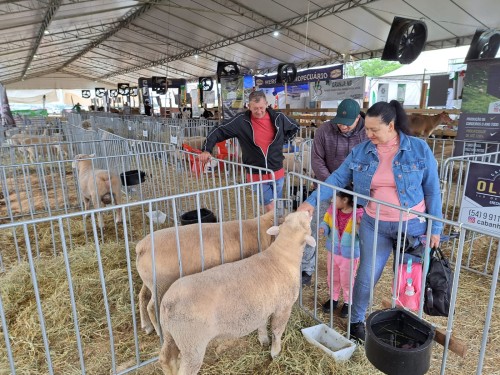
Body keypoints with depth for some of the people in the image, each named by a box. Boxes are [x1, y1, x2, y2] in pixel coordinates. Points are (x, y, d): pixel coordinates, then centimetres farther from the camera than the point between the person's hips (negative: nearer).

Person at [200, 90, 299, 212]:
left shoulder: (278, 117, -4)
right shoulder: (241, 120, -11)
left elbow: (294, 128, 15)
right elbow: (218, 131, -7)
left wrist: (282, 141, 5)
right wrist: (206, 149, -17)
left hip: (277, 172, 2)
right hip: (257, 175, -2)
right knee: (270, 208, 2)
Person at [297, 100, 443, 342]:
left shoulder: (419, 149, -9)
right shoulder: (361, 152, -5)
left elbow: (431, 190, -4)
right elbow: (338, 178, -3)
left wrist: (435, 227, -3)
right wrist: (312, 201, -13)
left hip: (412, 225, 0)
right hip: (374, 225, 1)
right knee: (366, 277, 6)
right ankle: (356, 320, 29)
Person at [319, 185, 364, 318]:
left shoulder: (358, 214, -23)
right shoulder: (332, 209, -10)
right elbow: (325, 222, 4)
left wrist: (359, 228, -39)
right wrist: (323, 228, -17)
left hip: (350, 255, -4)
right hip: (333, 251, 5)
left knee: (347, 281, 15)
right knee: (332, 278, 22)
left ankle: (348, 302, 39)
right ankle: (333, 299, 45)